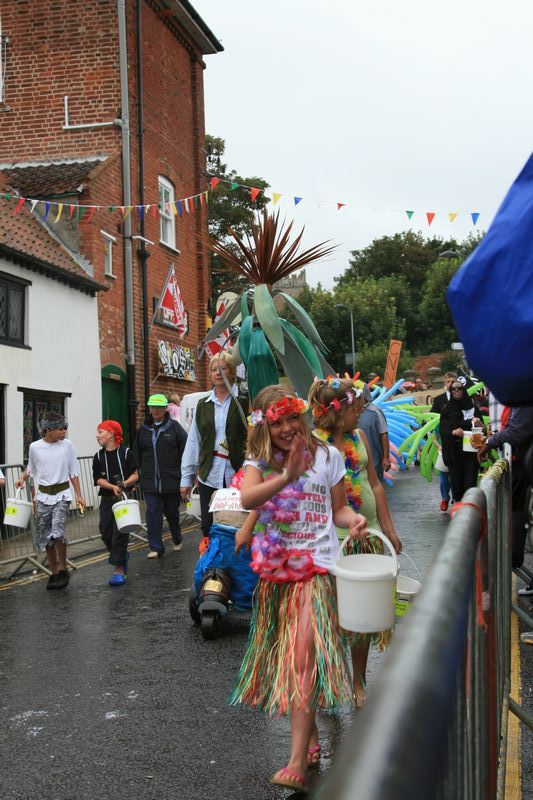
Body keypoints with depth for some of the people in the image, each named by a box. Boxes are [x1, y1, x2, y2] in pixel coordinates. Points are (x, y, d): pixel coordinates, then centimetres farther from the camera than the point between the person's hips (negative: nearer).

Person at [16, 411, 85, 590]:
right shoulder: (35, 447, -1)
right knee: (44, 537, 6)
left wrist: (79, 495, 1)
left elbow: (73, 472, 4)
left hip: (62, 494, -2)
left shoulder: (66, 445, -1)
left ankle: (63, 569, 1)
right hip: (43, 496, 2)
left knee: (58, 533, -19)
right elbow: (32, 471, 15)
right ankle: (54, 572, 22)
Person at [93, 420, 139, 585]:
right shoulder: (99, 457, 6)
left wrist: (123, 484, -21)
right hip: (107, 498, 5)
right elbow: (99, 480, -1)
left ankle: (119, 570, -3)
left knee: (120, 533, -8)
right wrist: (113, 487, -18)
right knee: (106, 532, 7)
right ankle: (123, 556, 34)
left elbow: (135, 475, -4)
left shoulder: (126, 453, -5)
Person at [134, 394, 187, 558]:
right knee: (153, 512, -2)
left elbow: (185, 451, -5)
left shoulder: (174, 427, -2)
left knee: (171, 511, 11)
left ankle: (177, 539, 36)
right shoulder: (143, 430, 8)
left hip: (171, 480, -2)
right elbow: (137, 454, 15)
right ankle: (155, 547, 5)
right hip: (150, 481, 2)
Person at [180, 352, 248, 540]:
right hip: (209, 476, 4)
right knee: (208, 527, 7)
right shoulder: (203, 405, 12)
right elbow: (193, 442, 12)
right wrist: (187, 478, 10)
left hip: (238, 475, -4)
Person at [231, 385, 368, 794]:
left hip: (317, 567, -3)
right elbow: (247, 499, -22)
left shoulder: (327, 455, 0)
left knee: (305, 656, -12)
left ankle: (298, 765, -10)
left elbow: (338, 508, 8)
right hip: (276, 569, 3)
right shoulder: (259, 461, 0)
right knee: (285, 656, 12)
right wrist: (287, 477, -37)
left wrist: (353, 520, -15)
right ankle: (310, 734, 33)